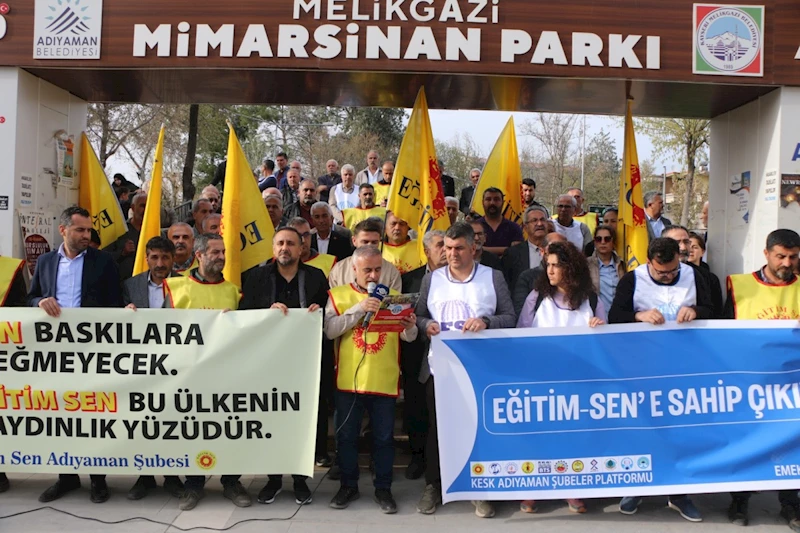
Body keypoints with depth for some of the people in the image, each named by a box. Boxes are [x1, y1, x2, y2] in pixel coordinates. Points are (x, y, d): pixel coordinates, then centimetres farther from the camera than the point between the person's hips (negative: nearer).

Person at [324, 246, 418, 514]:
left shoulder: (393, 296, 7)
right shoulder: (338, 295, 1)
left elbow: (407, 337, 2)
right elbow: (330, 331, -13)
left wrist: (410, 328, -21)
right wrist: (359, 309, -21)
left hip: (384, 381, 1)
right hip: (348, 380, -1)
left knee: (384, 437, 9)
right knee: (347, 435, 11)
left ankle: (383, 488, 24)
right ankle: (348, 485, 28)